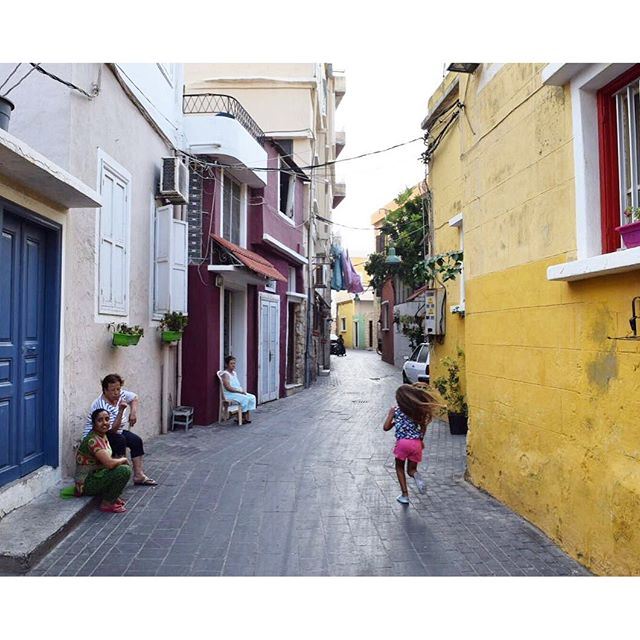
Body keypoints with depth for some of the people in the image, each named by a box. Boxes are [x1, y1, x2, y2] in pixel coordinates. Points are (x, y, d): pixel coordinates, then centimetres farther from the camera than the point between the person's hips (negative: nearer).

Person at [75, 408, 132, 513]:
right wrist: (123, 460, -14)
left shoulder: (103, 435, 5)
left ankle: (113, 496, 12)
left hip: (95, 475, 10)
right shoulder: (93, 440, -24)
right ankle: (107, 504, -9)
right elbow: (110, 463, -32)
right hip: (86, 483, -10)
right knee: (124, 471, -24)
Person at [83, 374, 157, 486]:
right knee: (120, 439, -32)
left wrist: (133, 412, -5)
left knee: (136, 440, -8)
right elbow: (112, 429, -33)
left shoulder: (120, 394, -10)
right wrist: (121, 410, -42)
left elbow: (134, 397, 11)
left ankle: (138, 475, -8)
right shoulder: (101, 406, -31)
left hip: (117, 431, 8)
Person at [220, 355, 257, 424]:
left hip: (239, 392, 9)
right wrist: (239, 391, -19)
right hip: (229, 394, -9)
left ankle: (248, 417, -12)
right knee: (245, 399, -29)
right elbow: (228, 388, -20)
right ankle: (244, 417, -14)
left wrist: (242, 390, 0)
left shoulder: (234, 373, 17)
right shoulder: (225, 374, -12)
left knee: (252, 397, -9)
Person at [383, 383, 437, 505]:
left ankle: (405, 495, 11)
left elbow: (386, 427, 1)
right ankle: (416, 475, -18)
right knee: (411, 469, 18)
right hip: (416, 443, 2)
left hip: (402, 442, -2)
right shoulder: (418, 410, 6)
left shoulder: (395, 410, 0)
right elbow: (423, 427, 10)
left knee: (399, 468, 20)